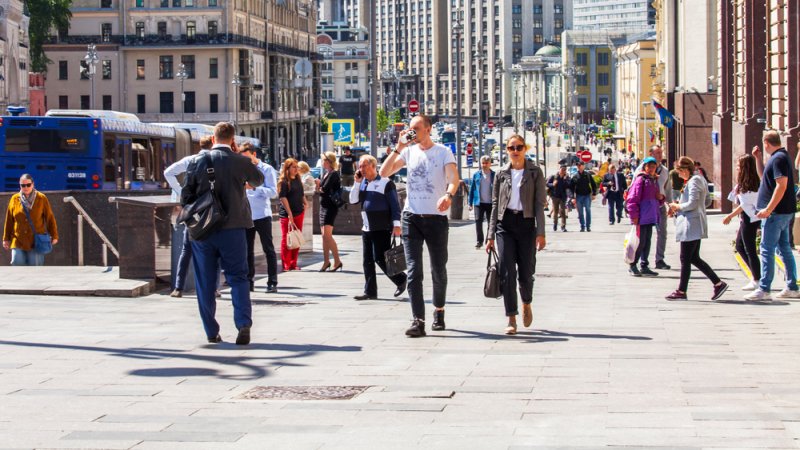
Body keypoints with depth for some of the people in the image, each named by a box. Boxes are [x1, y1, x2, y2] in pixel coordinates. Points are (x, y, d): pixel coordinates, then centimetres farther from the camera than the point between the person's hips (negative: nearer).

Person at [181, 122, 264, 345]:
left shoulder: (197, 162, -2)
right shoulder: (241, 162, -5)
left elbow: (186, 196, 0)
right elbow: (259, 180, 15)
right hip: (233, 229, -1)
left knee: (205, 282, 9)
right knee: (238, 277, 6)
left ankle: (211, 332, 11)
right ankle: (244, 324, -12)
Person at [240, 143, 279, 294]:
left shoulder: (266, 169, -2)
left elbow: (273, 192, -11)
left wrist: (253, 187, -21)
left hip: (262, 215, -5)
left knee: (268, 250, -2)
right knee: (247, 250, 6)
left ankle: (272, 283, -1)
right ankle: (249, 281, 12)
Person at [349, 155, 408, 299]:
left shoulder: (385, 183, -8)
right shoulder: (362, 183, 13)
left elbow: (395, 204, -9)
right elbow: (353, 200, 8)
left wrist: (396, 224, -16)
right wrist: (357, 183, 0)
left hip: (382, 228, -7)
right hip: (366, 228, 7)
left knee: (380, 258, -8)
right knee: (367, 261, 5)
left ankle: (401, 279, 11)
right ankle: (370, 292, 8)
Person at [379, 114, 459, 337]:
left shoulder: (443, 152, 0)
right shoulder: (409, 151, 9)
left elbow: (454, 178, -15)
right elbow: (384, 172, 4)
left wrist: (448, 195, -36)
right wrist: (398, 148, -5)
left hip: (436, 217, -2)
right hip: (411, 217, 2)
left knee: (438, 270, 10)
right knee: (414, 270, -7)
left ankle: (439, 311, 33)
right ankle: (418, 321, -11)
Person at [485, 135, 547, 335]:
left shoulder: (535, 172, 2)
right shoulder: (502, 174, 8)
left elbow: (540, 203, -1)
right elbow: (495, 204, 11)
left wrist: (540, 233, -9)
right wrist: (491, 235, 7)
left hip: (526, 223, -1)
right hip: (505, 223, 1)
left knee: (526, 272, 2)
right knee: (507, 272, -8)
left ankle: (526, 304, 35)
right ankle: (511, 320, -5)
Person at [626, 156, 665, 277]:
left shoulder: (654, 180, 16)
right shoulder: (640, 179, -9)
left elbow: (657, 200, 27)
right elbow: (633, 198, -13)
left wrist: (661, 198, 3)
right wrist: (634, 215, -18)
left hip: (651, 216, 8)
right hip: (642, 217, -8)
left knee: (647, 241, 11)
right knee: (641, 242, -5)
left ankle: (645, 267, 17)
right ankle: (632, 266, 5)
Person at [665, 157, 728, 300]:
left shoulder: (694, 181, -14)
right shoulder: (698, 180, 17)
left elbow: (692, 204, -22)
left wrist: (677, 206, -6)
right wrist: (677, 208, 14)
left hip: (691, 225, -11)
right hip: (695, 225, 11)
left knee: (685, 259, -4)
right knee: (694, 258, 12)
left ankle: (681, 291, 2)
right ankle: (718, 283, 10)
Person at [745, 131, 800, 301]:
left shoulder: (778, 158, -17)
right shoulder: (780, 157, 15)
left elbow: (781, 186, -25)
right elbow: (763, 175, 28)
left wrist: (768, 209, -26)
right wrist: (758, 158, 16)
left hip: (776, 212, -10)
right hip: (784, 211, 10)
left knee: (767, 250, -9)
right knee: (784, 249, 14)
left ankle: (763, 290, -10)